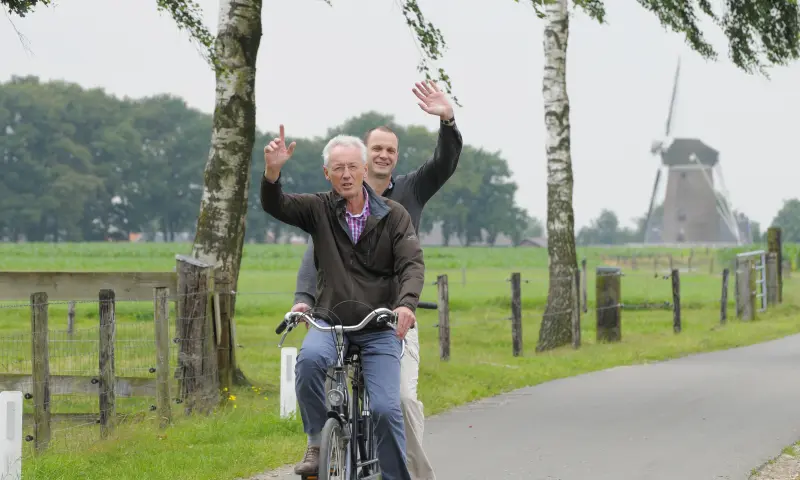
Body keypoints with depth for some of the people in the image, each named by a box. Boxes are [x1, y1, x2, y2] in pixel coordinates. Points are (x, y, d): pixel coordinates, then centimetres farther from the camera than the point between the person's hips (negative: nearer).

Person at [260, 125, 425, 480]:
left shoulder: (393, 215, 0)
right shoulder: (319, 209, 2)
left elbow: (412, 263, -9)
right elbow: (275, 206, -12)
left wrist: (406, 303, -30)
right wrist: (272, 172, -34)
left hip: (380, 330, 0)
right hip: (330, 323, 0)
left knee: (386, 408, -16)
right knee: (310, 358, -33)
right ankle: (318, 442, -14)